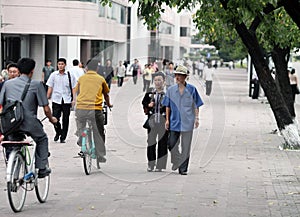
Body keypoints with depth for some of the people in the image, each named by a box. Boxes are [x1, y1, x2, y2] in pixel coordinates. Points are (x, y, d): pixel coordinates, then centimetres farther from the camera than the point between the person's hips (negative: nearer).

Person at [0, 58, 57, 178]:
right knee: (42, 139, 23)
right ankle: (42, 168, 17)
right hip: (29, 122, -3)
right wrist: (51, 119, 20)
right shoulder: (36, 85, 1)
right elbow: (46, 109, 1)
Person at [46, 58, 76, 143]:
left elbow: (73, 88, 5)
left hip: (67, 100, 0)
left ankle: (63, 137, 13)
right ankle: (58, 132, 22)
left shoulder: (70, 75, 2)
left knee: (65, 120, 3)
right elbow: (50, 88, 7)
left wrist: (74, 99, -2)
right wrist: (47, 98, 3)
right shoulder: (53, 75, 4)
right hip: (56, 100, 0)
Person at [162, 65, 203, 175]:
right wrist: (167, 119, 6)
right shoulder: (171, 90, 5)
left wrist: (196, 118, -2)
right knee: (172, 144, 2)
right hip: (174, 122, 2)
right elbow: (168, 106, 11)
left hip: (187, 122, -2)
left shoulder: (191, 89, 0)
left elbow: (196, 105, 5)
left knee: (185, 146, -1)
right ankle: (176, 163, 25)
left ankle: (183, 168, 5)